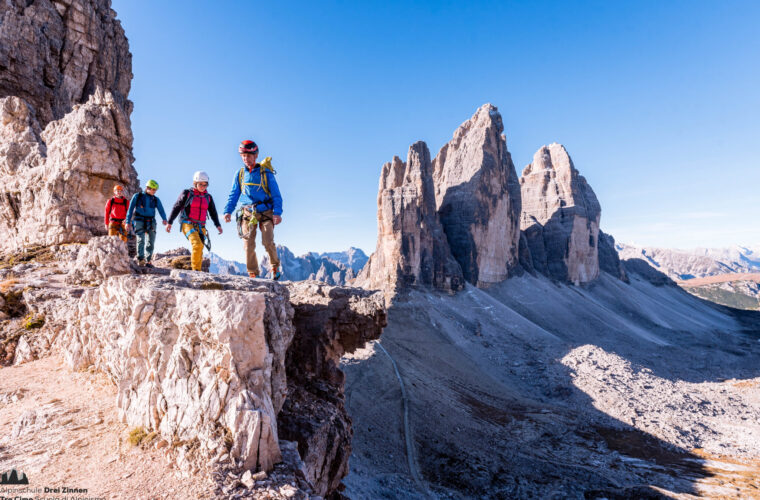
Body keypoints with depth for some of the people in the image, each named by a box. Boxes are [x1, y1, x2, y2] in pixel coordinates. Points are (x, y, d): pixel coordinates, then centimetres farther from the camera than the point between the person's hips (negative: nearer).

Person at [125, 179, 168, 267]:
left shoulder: (156, 199, 9)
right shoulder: (137, 196, 4)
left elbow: (161, 210, -4)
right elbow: (130, 209, 4)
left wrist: (164, 219, -24)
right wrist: (128, 222, -2)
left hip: (150, 222, 3)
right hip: (139, 221, -2)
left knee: (151, 241, -4)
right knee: (141, 240, -16)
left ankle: (148, 261, 3)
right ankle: (140, 259, -14)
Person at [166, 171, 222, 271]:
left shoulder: (208, 197, 12)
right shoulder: (187, 194, 2)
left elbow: (213, 212, 13)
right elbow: (176, 208, 4)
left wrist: (218, 225, 0)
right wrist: (169, 222, 1)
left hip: (200, 227, 4)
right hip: (188, 224, -4)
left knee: (200, 251, 1)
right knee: (197, 244, -25)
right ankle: (195, 270, -18)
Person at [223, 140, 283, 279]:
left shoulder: (265, 172, 0)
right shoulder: (240, 174, 9)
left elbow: (276, 194, -2)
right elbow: (233, 195, 12)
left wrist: (277, 212, -14)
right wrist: (228, 211, -2)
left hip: (265, 212, -2)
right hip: (248, 213, 3)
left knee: (268, 242, -12)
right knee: (248, 245, -4)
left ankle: (275, 267, 13)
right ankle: (253, 274, 7)